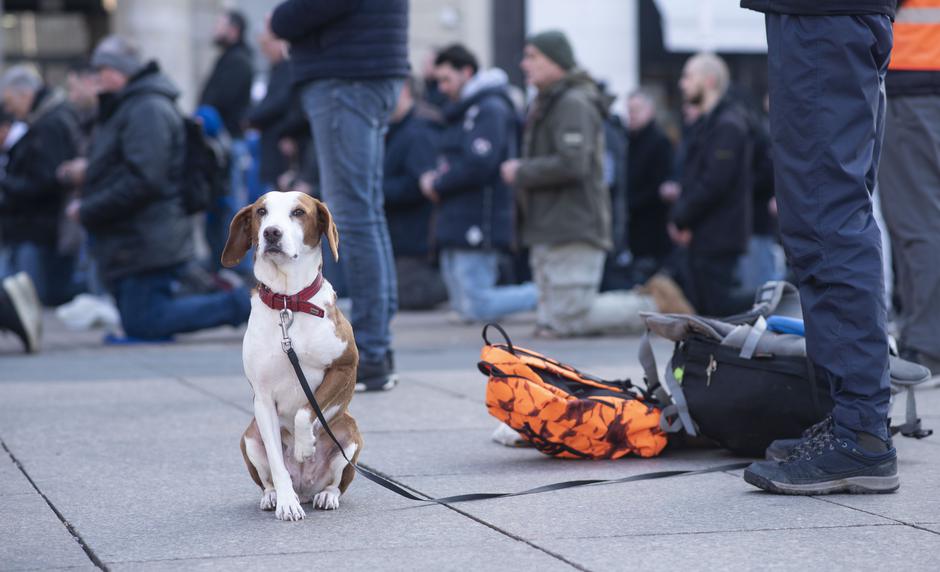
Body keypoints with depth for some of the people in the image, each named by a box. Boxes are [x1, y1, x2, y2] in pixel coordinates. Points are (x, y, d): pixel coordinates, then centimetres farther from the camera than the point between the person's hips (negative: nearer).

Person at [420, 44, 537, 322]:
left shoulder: (490, 109, -11)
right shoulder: (463, 111, 22)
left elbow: (479, 165, -21)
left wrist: (438, 185, -8)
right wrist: (435, 178, 2)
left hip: (477, 227, -10)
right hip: (457, 226, 10)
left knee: (477, 308, -14)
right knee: (464, 308, 8)